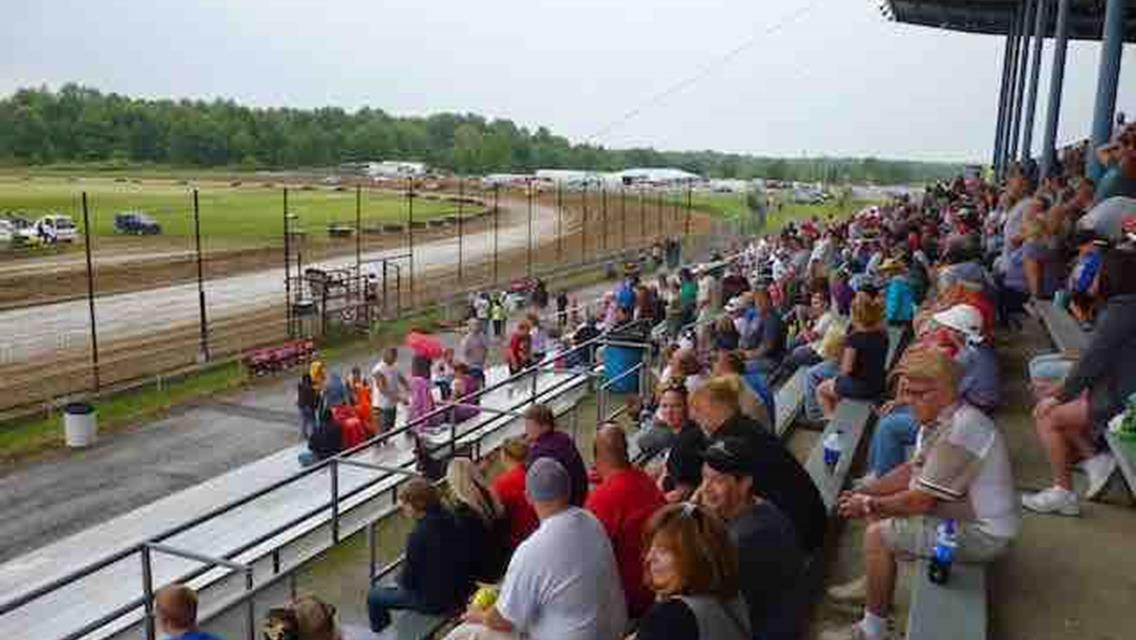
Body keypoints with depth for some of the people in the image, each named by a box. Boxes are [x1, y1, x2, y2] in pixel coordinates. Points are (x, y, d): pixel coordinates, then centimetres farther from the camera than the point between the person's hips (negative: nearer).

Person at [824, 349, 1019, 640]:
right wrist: (864, 493, 2)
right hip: (962, 513, 10)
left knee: (878, 536, -14)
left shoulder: (959, 432, -30)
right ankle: (872, 584, 30)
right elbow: (912, 470, 12)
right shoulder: (941, 419, 2)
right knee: (880, 511, 14)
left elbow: (921, 501, -27)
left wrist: (869, 505, -13)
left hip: (983, 534, -10)